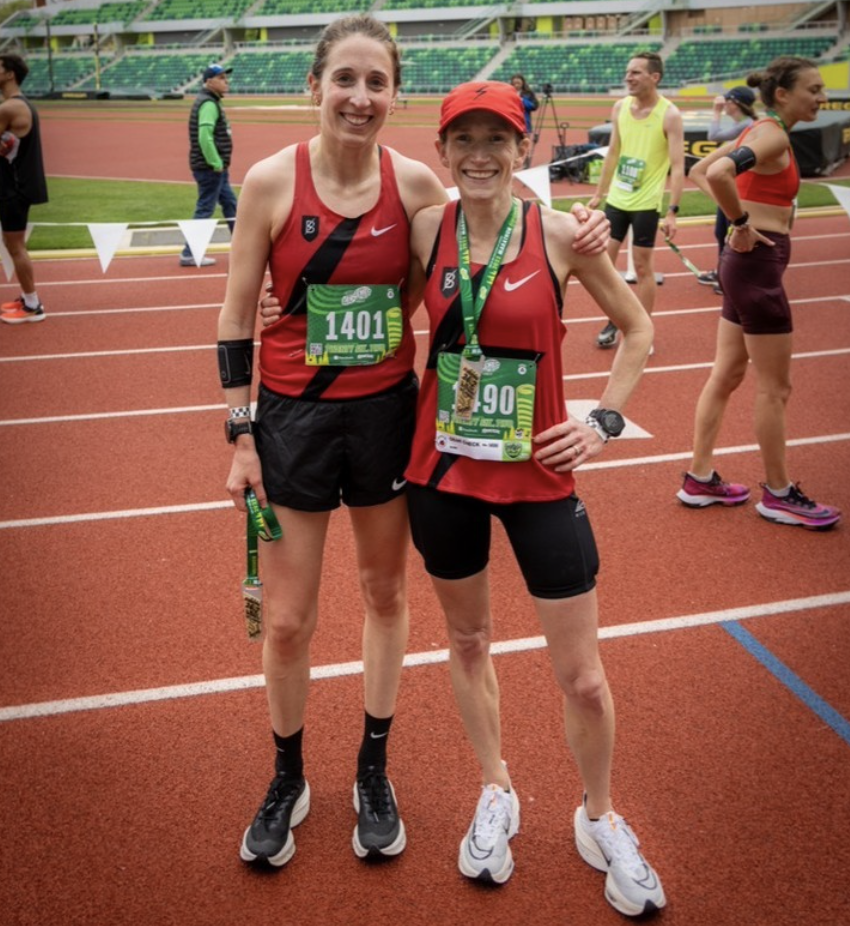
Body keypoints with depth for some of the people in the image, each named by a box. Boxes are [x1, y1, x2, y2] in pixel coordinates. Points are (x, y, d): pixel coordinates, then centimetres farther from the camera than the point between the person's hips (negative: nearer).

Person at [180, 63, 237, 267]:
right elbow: (204, 137, -26)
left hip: (216, 168, 10)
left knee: (230, 205, 16)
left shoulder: (211, 102, 16)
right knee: (204, 210, -5)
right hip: (210, 168, -10)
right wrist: (216, 164, -22)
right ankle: (189, 254, 0)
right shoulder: (208, 103, -15)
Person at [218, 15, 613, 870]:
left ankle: (373, 773, 37)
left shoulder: (416, 184, -5)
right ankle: (288, 781, 33)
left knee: (385, 593, 15)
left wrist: (573, 239, -9)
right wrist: (241, 436, -6)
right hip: (293, 417, -1)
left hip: (386, 413, 2)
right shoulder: (273, 180, -10)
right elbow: (236, 315, -4)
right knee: (286, 619, 6)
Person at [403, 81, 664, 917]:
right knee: (467, 641, 18)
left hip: (538, 476, -2)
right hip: (443, 472, 2)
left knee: (582, 675, 5)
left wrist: (606, 419, -4)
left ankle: (600, 820, 33)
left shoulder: (559, 234, -9)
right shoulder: (426, 230, -4)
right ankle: (496, 795, 43)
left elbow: (638, 327, 4)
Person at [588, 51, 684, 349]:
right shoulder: (620, 107, 3)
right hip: (616, 198, 6)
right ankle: (614, 321, 24)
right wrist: (598, 193, 14)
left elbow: (677, 166, -15)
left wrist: (672, 211, -22)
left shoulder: (669, 115, -13)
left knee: (642, 267, 1)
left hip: (646, 203, -6)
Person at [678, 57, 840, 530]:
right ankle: (779, 494, 14)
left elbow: (700, 171, 20)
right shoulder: (774, 136, -16)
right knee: (775, 387, 1)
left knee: (727, 375, 15)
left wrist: (737, 215, 10)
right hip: (758, 265, -10)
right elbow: (717, 174, -33)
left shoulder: (759, 131, 11)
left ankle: (701, 479, 23)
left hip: (747, 263, 10)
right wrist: (742, 223, -20)